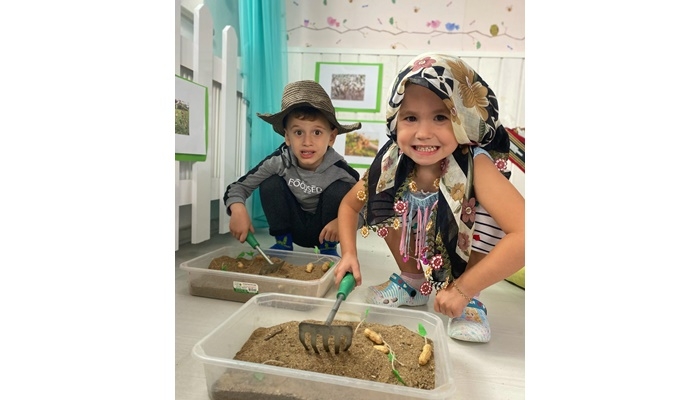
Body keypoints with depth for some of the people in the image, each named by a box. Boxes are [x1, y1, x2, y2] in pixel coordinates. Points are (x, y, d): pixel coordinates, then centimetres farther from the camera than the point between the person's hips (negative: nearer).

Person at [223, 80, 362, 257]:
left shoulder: (340, 170, -26)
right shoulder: (279, 161, -22)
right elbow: (238, 186, -14)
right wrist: (238, 210, -36)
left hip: (324, 229, -1)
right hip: (293, 227, 1)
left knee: (340, 190, -27)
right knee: (271, 184, -21)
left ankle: (328, 249, -4)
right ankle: (283, 243, -1)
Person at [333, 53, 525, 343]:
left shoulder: (476, 166, -35)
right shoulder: (392, 164, -24)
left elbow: (523, 235, -44)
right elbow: (349, 205, -9)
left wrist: (463, 290, -36)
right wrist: (349, 253, -23)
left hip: (468, 257, -3)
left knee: (486, 210, -30)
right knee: (389, 207, -19)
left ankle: (471, 301, -5)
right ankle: (412, 282, 7)